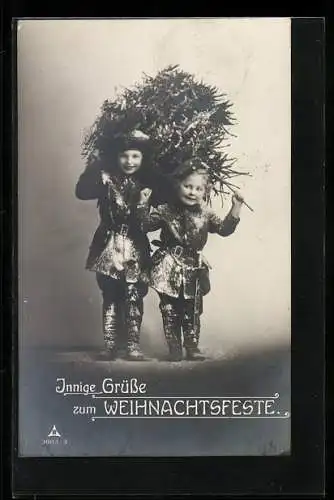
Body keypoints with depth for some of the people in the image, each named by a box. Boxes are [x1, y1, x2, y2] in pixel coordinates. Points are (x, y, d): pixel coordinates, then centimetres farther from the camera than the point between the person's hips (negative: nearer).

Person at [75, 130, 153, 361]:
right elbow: (82, 191, -19)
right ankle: (111, 345, 15)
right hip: (109, 246, 0)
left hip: (136, 248, 1)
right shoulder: (106, 178, -3)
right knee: (110, 297, 5)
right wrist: (96, 164, -19)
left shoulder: (147, 183, 2)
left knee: (133, 298, 1)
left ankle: (133, 344, 12)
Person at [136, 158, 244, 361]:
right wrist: (143, 205, -15)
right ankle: (174, 347, 15)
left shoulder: (205, 214, 3)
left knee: (193, 311, 7)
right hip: (170, 269, -1)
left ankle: (192, 346, 19)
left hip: (194, 269, 2)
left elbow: (225, 228, -4)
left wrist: (236, 208, -15)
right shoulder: (165, 211, -2)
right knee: (170, 310, 4)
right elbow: (145, 225, -2)